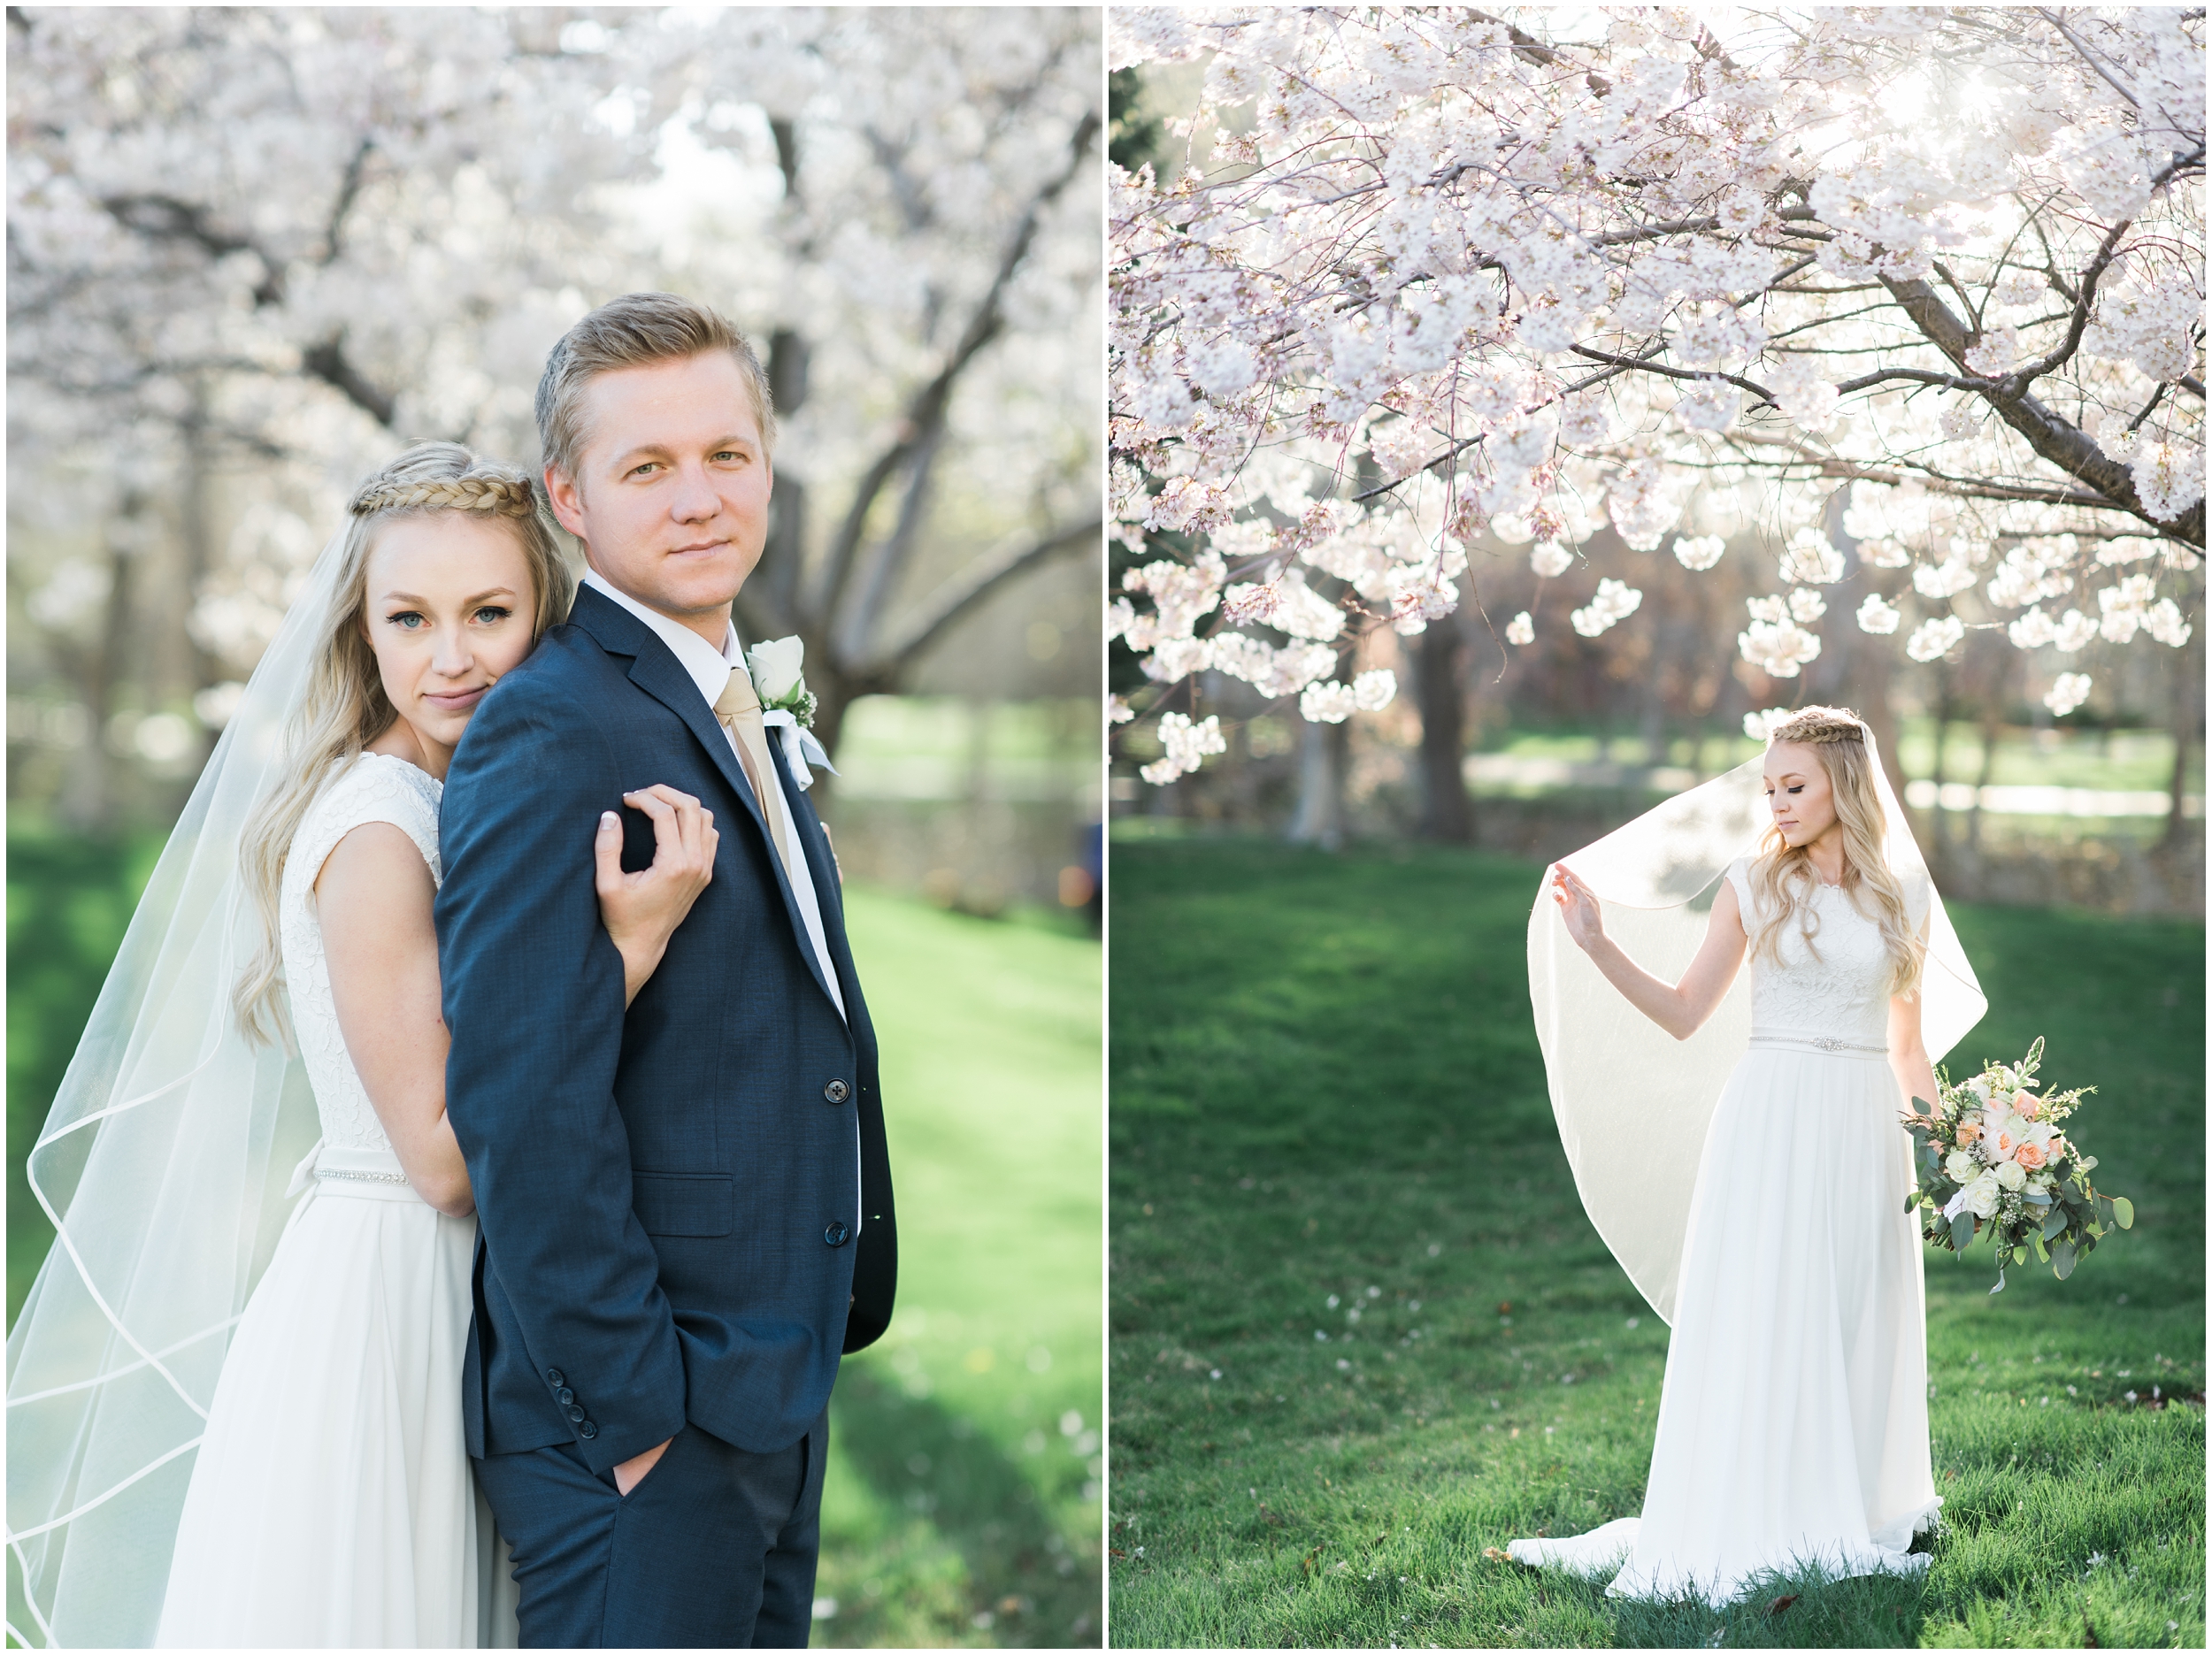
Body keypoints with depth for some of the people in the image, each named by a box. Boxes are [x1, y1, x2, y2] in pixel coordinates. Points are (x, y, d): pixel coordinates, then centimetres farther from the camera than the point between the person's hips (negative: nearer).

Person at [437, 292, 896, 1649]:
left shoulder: (742, 718, 13)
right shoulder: (551, 736, -18)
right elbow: (525, 1116, -22)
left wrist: (822, 1327, 14)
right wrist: (632, 1406, -20)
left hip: (773, 1395, 9)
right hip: (639, 1430, -9)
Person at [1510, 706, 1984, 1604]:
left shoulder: (1904, 895, 7)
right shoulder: (1754, 883, 2)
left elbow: (1908, 1043, 13)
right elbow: (1684, 1011, 3)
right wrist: (1598, 943, -6)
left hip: (1864, 1126, 2)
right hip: (1768, 1120, -1)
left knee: (1857, 1325, 6)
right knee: (1753, 1321, -2)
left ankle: (1846, 1521, 17)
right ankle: (1749, 1523, 4)